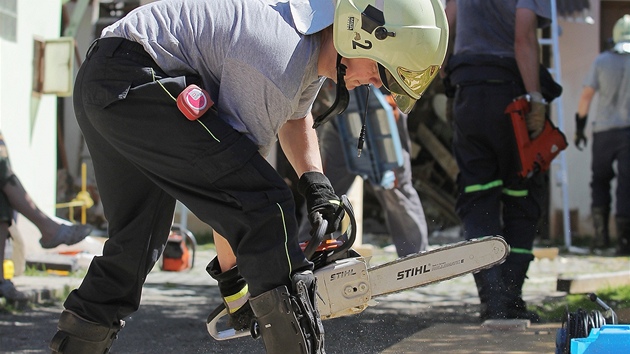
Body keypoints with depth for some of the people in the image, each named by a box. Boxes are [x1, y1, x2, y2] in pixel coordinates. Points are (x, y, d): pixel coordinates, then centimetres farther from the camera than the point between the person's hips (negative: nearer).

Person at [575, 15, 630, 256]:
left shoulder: (601, 61, 2)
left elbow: (587, 95, 2)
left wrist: (579, 127, 10)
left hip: (604, 130, 1)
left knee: (600, 180, 14)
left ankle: (601, 232, 3)